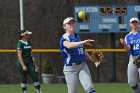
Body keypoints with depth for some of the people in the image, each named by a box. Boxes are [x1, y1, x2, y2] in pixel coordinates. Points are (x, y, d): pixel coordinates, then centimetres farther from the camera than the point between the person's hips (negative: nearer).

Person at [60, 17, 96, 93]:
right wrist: (83, 42, -42)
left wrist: (91, 58, 9)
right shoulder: (64, 38, -6)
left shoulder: (77, 36, 16)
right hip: (70, 68, -5)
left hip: (82, 66, 5)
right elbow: (69, 45, -30)